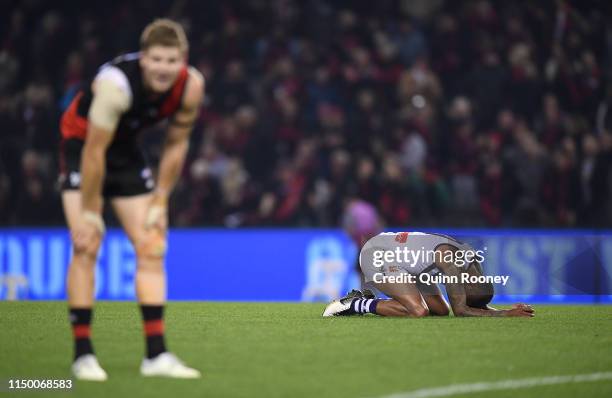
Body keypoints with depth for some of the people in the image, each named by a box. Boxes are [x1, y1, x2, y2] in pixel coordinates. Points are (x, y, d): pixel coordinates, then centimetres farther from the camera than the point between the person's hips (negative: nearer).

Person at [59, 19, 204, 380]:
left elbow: (176, 144, -4)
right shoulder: (116, 83, -36)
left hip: (127, 149, 6)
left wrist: (160, 203, -3)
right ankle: (83, 354, -11)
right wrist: (91, 214, -24)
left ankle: (156, 355, 1)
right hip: (82, 144, -6)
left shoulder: (191, 86, -19)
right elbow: (94, 151, -29)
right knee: (87, 247, -16)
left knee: (152, 249, -1)